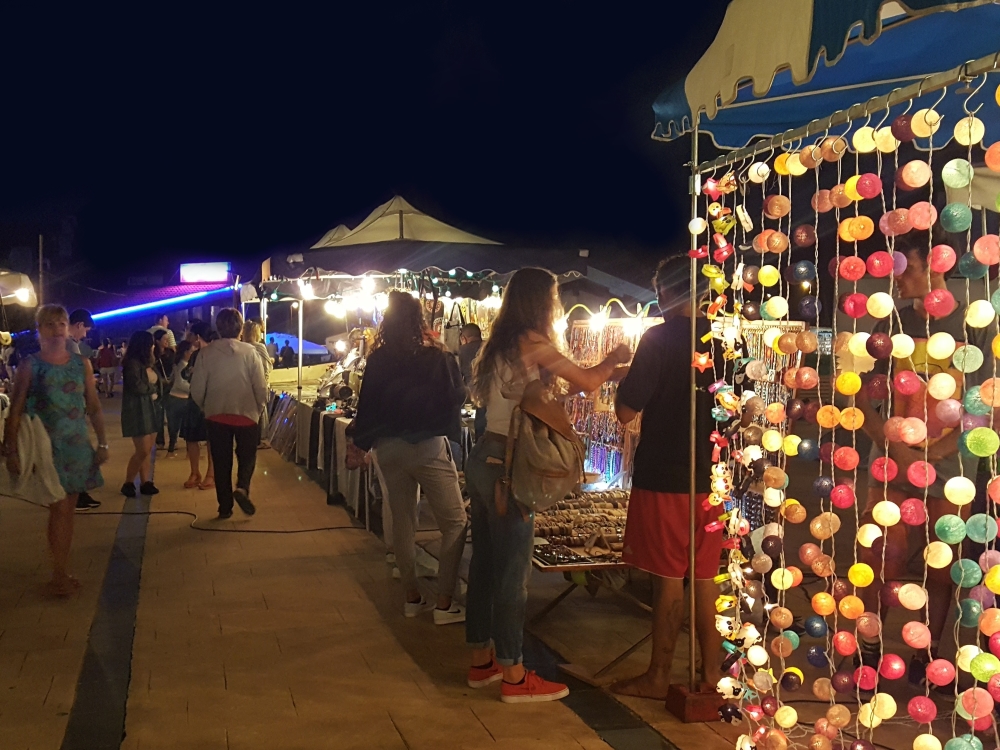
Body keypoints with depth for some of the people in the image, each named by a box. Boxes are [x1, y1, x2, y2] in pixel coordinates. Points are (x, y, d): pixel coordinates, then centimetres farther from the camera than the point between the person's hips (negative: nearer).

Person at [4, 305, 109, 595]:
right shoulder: (29, 365, -3)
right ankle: (60, 575, 5)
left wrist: (102, 443, 3)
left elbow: (94, 408, 10)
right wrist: (11, 451, -12)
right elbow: (15, 412, -5)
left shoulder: (81, 364, 7)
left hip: (77, 445, 4)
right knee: (60, 508, -7)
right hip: (45, 446, -4)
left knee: (67, 510, 9)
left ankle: (61, 573, 19)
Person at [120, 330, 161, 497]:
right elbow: (137, 387, -20)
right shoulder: (132, 363, -13)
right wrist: (152, 387, -2)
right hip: (137, 411, -9)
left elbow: (156, 382, 12)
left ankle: (145, 483, 10)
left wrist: (151, 385, -10)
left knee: (147, 450, 7)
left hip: (149, 409, 9)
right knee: (142, 450, -9)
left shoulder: (146, 363, 15)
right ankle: (128, 483, 3)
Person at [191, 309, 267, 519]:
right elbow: (261, 388, -10)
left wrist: (206, 407, 14)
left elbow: (197, 390, -6)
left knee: (221, 462, 13)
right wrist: (258, 409, 9)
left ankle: (225, 506, 16)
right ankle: (242, 488, -9)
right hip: (246, 414, -1)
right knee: (247, 457, 16)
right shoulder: (250, 352, -10)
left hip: (216, 415, 1)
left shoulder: (206, 353, -7)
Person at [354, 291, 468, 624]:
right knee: (454, 523, 3)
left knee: (402, 522, 14)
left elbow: (366, 405, 2)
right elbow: (457, 396, 0)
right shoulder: (437, 358, -10)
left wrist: (361, 443, 16)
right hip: (428, 447, -4)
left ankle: (412, 597, 21)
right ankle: (445, 603, -1)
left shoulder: (377, 361, -2)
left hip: (388, 448, 4)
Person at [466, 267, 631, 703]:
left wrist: (603, 373, 21)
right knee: (512, 570, -2)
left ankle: (482, 661, 25)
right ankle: (513, 677, 6)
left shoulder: (502, 345, 14)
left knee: (485, 562, 15)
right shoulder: (534, 343, -11)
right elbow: (588, 382, -3)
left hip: (484, 459, 9)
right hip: (506, 465, -9)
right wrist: (614, 359, 16)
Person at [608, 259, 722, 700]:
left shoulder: (660, 338, -12)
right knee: (704, 576, 13)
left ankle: (658, 677, 11)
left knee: (668, 577, 1)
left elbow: (625, 411, -13)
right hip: (710, 476, 6)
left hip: (664, 477, -6)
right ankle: (710, 672, 19)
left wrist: (624, 376, 4)